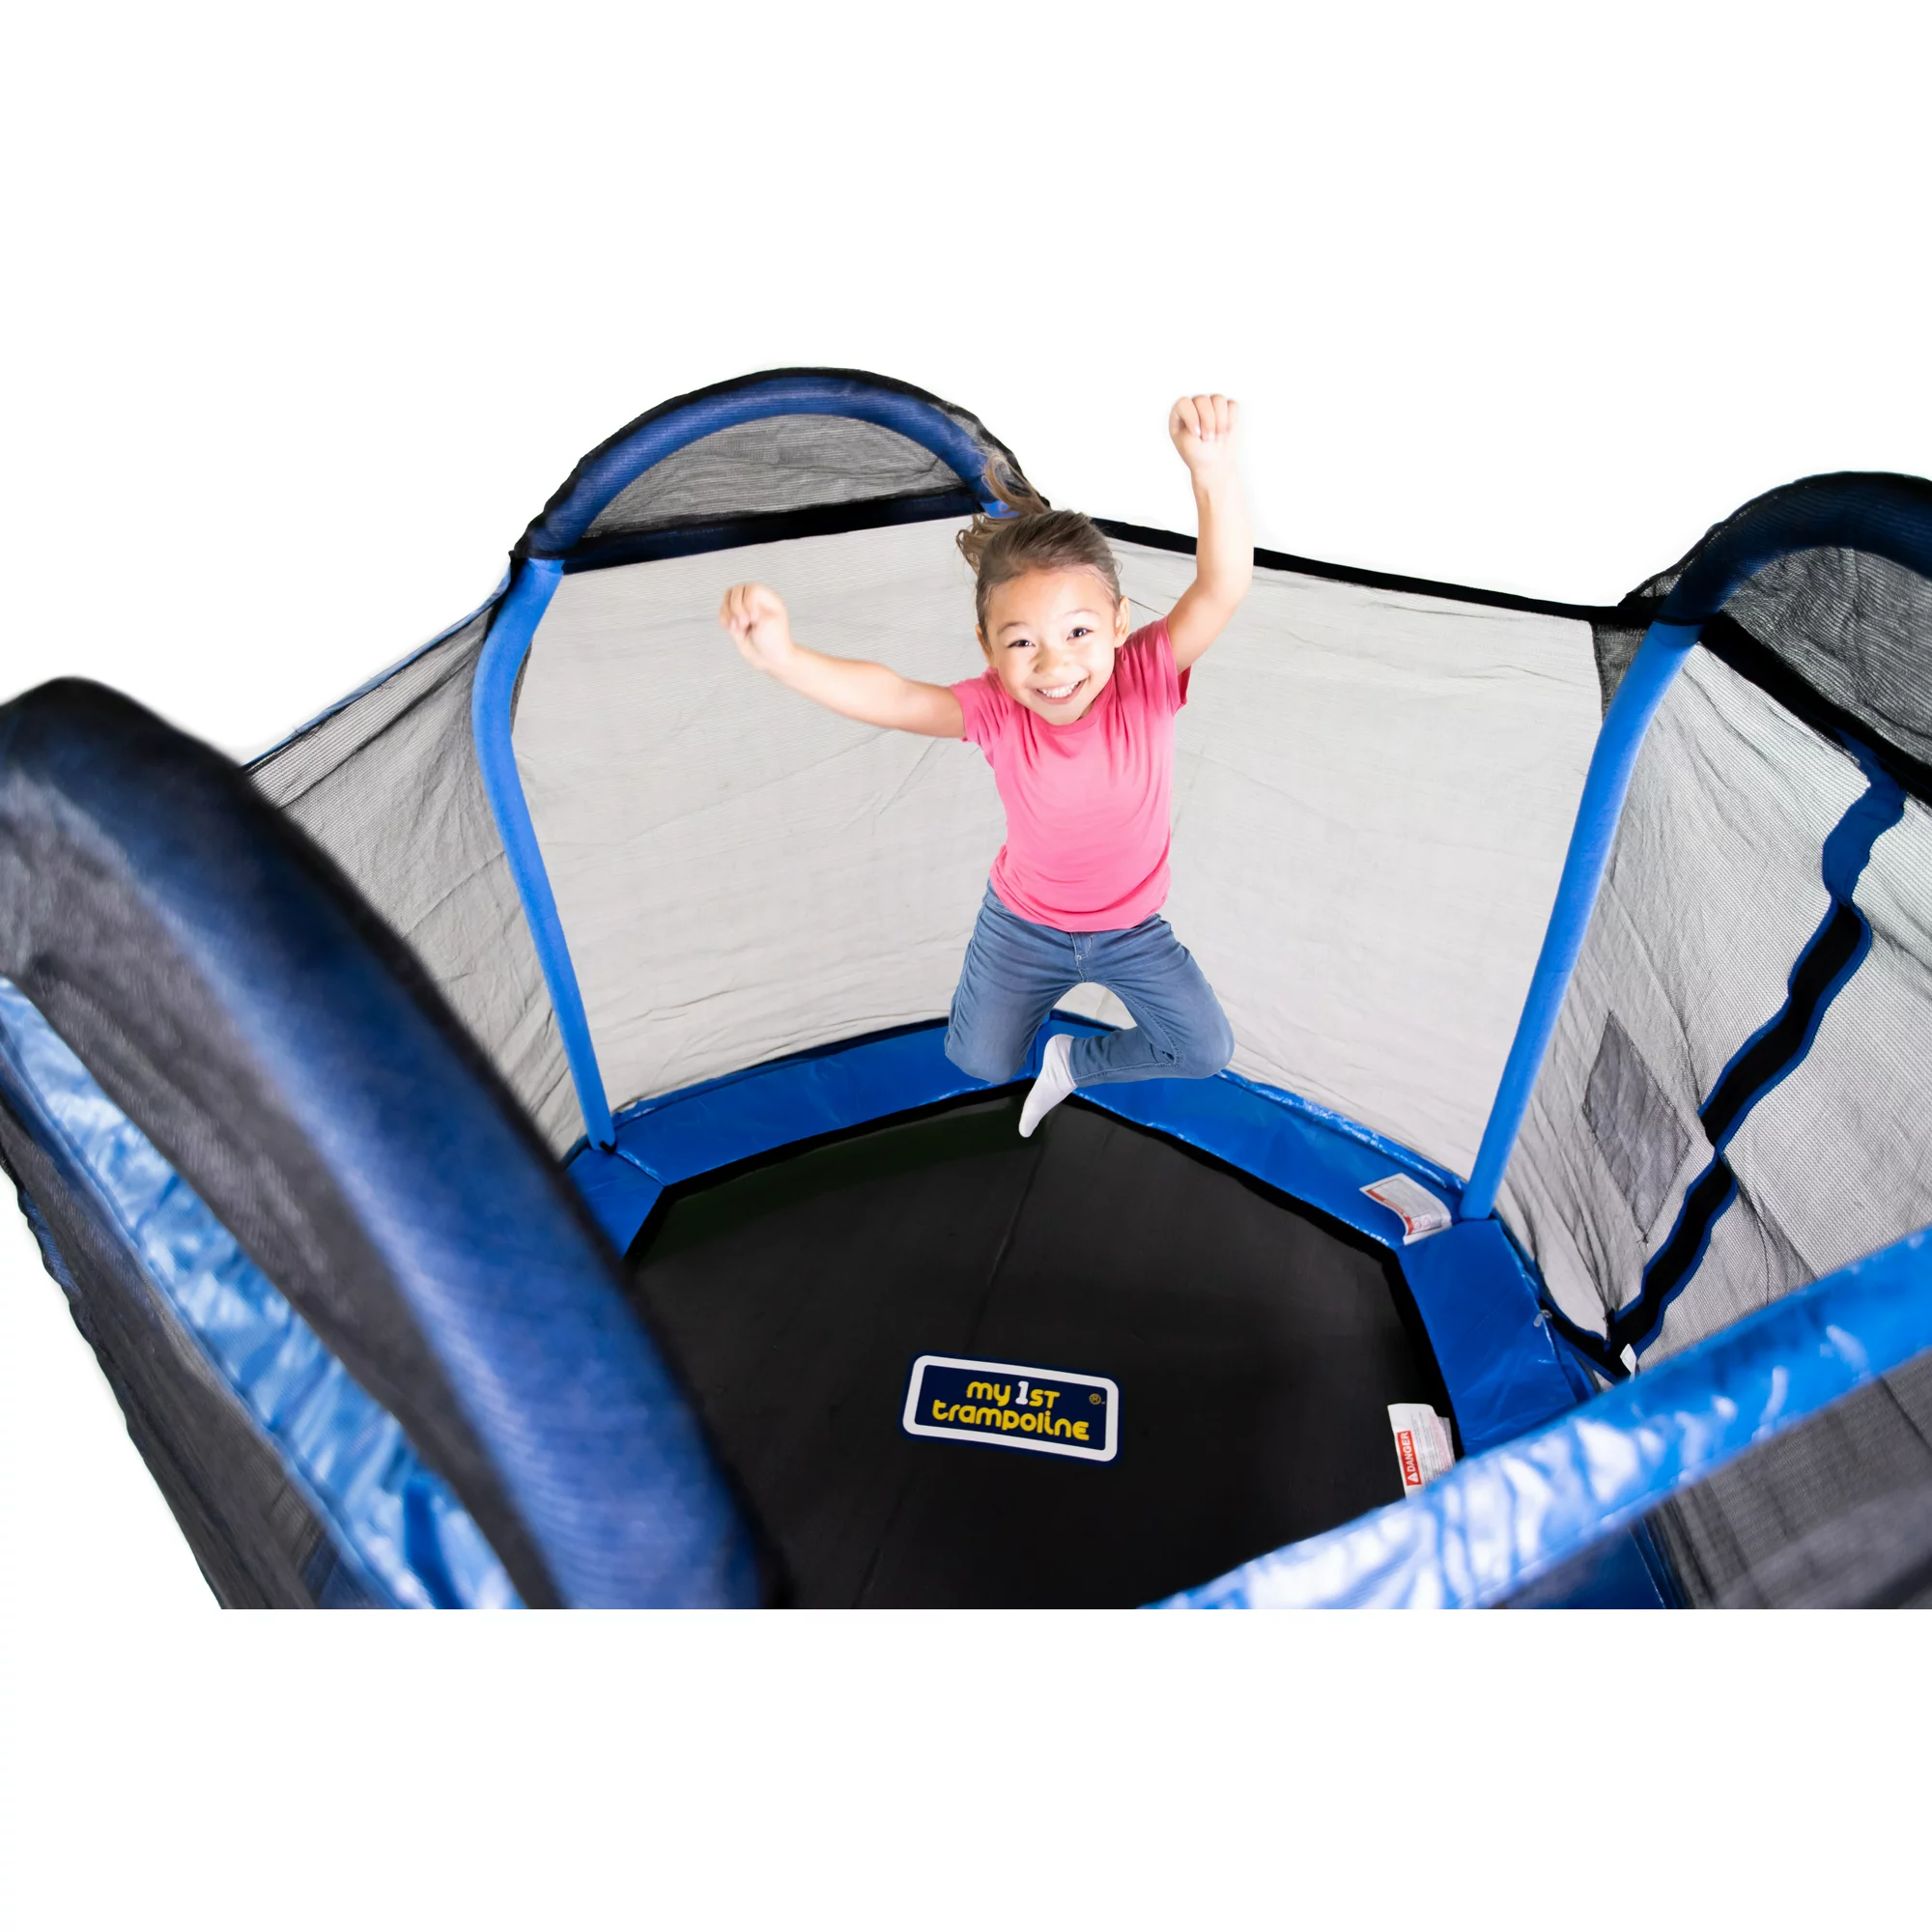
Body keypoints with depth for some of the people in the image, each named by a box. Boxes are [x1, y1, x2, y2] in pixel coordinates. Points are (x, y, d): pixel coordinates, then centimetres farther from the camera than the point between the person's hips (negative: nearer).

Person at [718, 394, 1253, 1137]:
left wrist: (1212, 472, -63)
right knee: (980, 1063, 14)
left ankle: (1074, 1062, 26)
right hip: (1023, 922, 0)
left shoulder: (1148, 675, -28)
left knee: (1205, 1051, 0)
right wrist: (783, 657, -61)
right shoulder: (997, 712, -28)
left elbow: (1221, 590, -45)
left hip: (1130, 925, 0)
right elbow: (892, 698, -43)